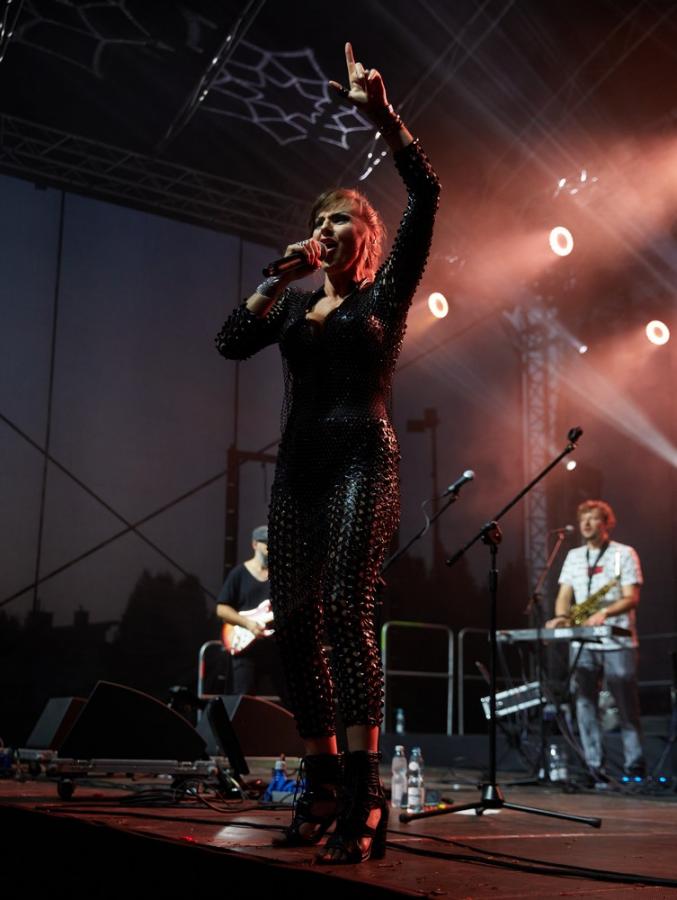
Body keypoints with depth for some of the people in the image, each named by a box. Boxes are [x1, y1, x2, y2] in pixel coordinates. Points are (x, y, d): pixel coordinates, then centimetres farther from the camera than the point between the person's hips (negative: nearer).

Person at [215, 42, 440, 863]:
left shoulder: (385, 290, 8)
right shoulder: (294, 299, 20)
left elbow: (426, 193, -2)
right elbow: (230, 343, 5)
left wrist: (381, 114, -8)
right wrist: (279, 277, 2)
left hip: (362, 461, -5)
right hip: (298, 466, 6)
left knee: (345, 607, -23)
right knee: (294, 624, 0)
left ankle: (363, 795, -22)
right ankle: (323, 786, 10)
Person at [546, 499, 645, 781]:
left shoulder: (624, 554, 0)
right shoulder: (573, 556, 15)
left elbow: (631, 598, -8)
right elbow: (564, 595, 10)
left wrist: (604, 613, -25)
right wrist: (561, 617, -11)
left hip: (618, 642, -4)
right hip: (582, 644, 4)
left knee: (627, 707, 0)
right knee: (584, 705, 0)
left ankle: (635, 768, 8)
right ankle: (594, 768, 5)